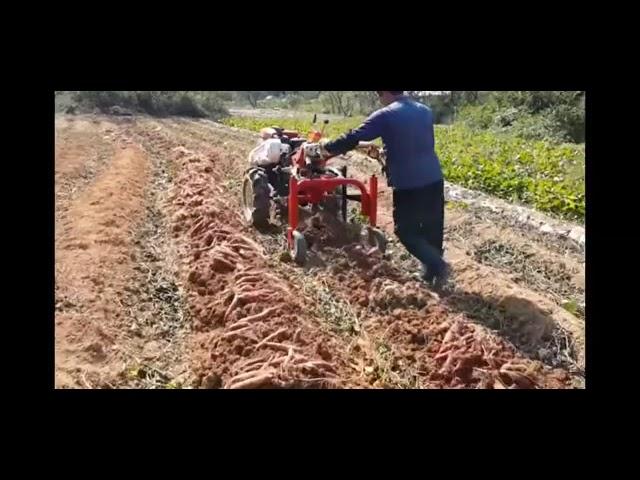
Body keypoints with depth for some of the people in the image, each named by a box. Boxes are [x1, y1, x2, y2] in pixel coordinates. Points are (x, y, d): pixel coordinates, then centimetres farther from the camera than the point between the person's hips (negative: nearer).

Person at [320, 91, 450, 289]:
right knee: (432, 229, 15)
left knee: (406, 231, 7)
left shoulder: (385, 115, -7)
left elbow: (353, 138, -5)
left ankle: (437, 265, -7)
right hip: (434, 179, 6)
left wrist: (328, 148, 10)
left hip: (408, 184, -6)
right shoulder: (425, 111, 13)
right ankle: (430, 273, 23)